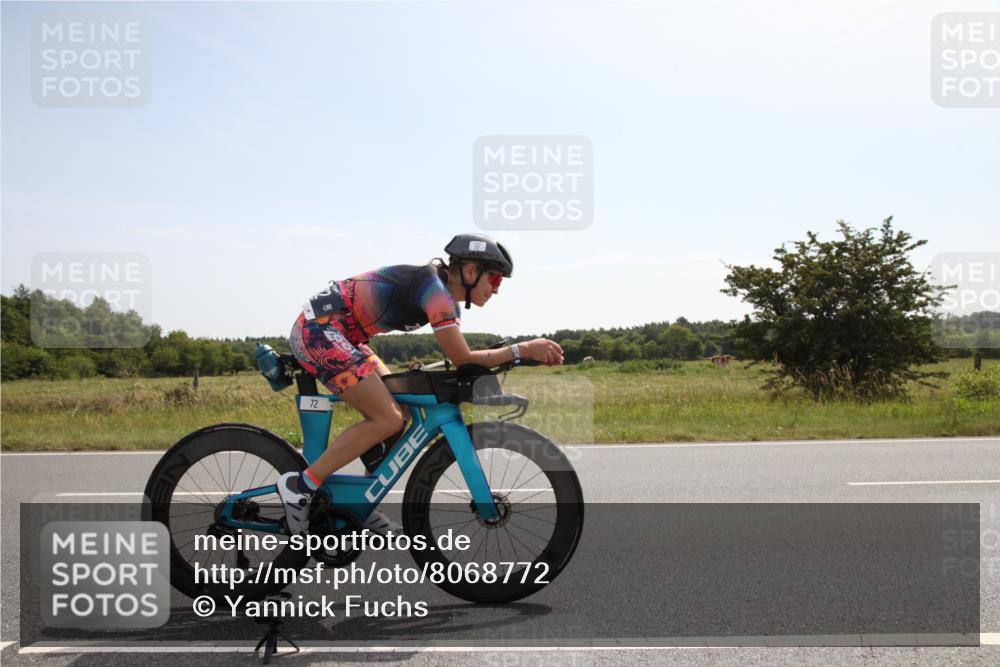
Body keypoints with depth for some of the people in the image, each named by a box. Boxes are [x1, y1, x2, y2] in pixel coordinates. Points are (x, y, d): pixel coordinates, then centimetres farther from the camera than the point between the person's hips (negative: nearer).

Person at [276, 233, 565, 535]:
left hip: (330, 331, 10)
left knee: (400, 411, 8)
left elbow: (457, 357, 12)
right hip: (319, 329, -10)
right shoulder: (436, 291, -18)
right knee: (388, 420, -14)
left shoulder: (447, 299, 12)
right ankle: (300, 486, -8)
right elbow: (463, 360, -18)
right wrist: (522, 350, -18)